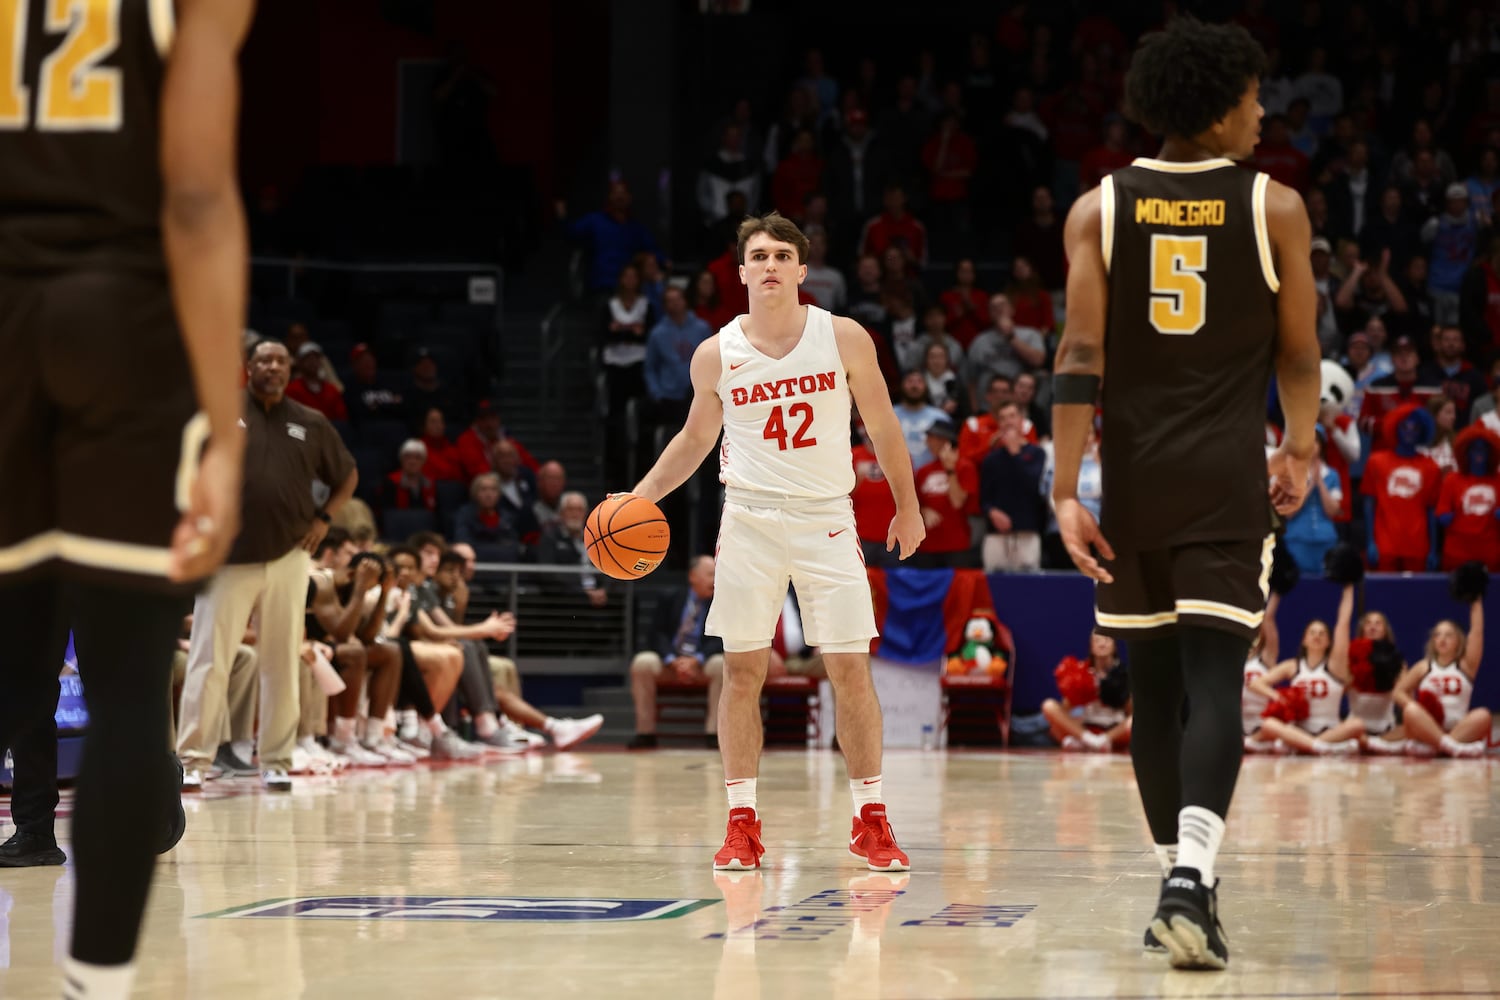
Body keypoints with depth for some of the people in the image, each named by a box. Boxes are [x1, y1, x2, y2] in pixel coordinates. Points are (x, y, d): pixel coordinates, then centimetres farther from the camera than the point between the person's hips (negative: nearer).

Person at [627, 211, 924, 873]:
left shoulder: (845, 339, -3)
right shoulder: (716, 355, 0)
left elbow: (882, 427, 7)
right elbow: (696, 439, 15)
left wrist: (907, 507, 10)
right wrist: (641, 497, 6)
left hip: (827, 520, -1)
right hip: (749, 519, 1)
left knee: (850, 669, -3)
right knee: (742, 670, 0)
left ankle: (871, 822, 6)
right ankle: (742, 824, 6)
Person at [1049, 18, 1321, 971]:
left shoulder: (1099, 208, 1)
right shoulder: (1274, 207, -1)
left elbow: (1082, 357, -6)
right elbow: (1300, 354, 7)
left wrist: (1067, 491, -6)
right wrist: (1300, 450, 24)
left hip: (1132, 473, 2)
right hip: (1228, 477, -2)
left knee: (1155, 686, 14)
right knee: (1215, 684, -8)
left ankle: (1182, 880, 21)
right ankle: (1191, 881, -26)